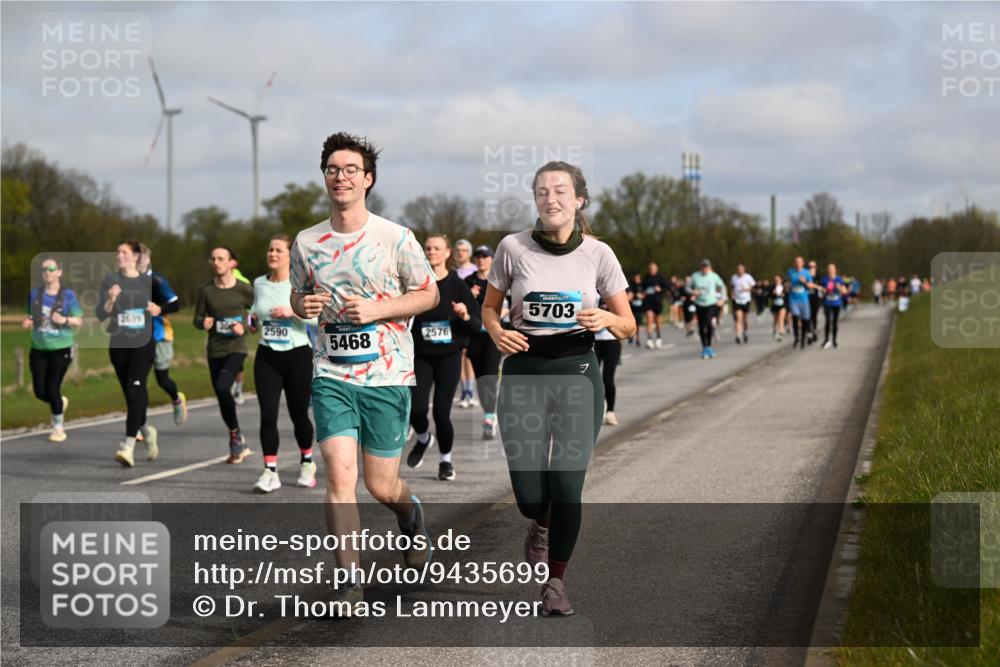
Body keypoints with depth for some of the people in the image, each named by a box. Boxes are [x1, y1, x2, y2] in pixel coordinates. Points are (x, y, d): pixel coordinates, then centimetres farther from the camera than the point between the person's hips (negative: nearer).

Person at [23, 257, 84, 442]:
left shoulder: (68, 295, -4)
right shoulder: (35, 293, 4)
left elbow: (79, 321, -2)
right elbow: (31, 317, 16)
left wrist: (64, 320, -21)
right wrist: (28, 322, -7)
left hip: (61, 348, -3)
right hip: (39, 349, 3)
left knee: (52, 388, -7)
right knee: (40, 392, 1)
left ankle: (58, 428, 13)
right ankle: (60, 403, 36)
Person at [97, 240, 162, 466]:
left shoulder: (148, 282, 3)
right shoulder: (110, 280, 2)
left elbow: (163, 306, 18)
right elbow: (100, 315, -2)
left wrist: (157, 309, -4)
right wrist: (111, 299, -20)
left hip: (143, 344, -2)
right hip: (118, 345, 2)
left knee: (135, 389, -17)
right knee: (129, 394, 9)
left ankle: (128, 446, -23)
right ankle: (147, 430, 37)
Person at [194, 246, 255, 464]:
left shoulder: (244, 290, -4)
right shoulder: (206, 291, 4)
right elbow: (197, 318, 10)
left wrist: (245, 328, -14)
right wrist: (203, 323, -13)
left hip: (236, 349, -4)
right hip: (215, 350, 4)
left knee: (222, 387, -25)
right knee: (222, 397, 8)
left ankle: (236, 436, -5)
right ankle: (240, 446, 24)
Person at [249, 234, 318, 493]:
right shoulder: (259, 284, 7)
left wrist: (292, 311, -29)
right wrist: (253, 321, 4)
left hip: (297, 355, -3)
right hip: (267, 357, 3)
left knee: (299, 414, 7)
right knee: (267, 414, -8)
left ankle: (307, 462, 32)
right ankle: (270, 472, -7)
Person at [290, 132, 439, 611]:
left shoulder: (395, 238, -5)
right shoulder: (307, 242, 5)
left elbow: (429, 293, 3)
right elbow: (298, 297, 19)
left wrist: (378, 309, -12)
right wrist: (304, 307, -6)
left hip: (387, 375, -2)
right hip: (331, 375, 2)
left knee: (381, 485, 4)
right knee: (339, 474, -12)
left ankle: (411, 514, 41)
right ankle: (350, 581, -4)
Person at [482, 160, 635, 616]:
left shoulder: (598, 254, -2)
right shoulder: (513, 248, -3)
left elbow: (628, 325, 5)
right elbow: (489, 306, 11)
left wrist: (605, 320, -17)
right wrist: (497, 332, -10)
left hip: (577, 371, 0)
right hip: (524, 371, 0)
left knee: (567, 486, -6)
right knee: (529, 495, -4)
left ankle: (556, 580, 16)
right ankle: (541, 525, 36)